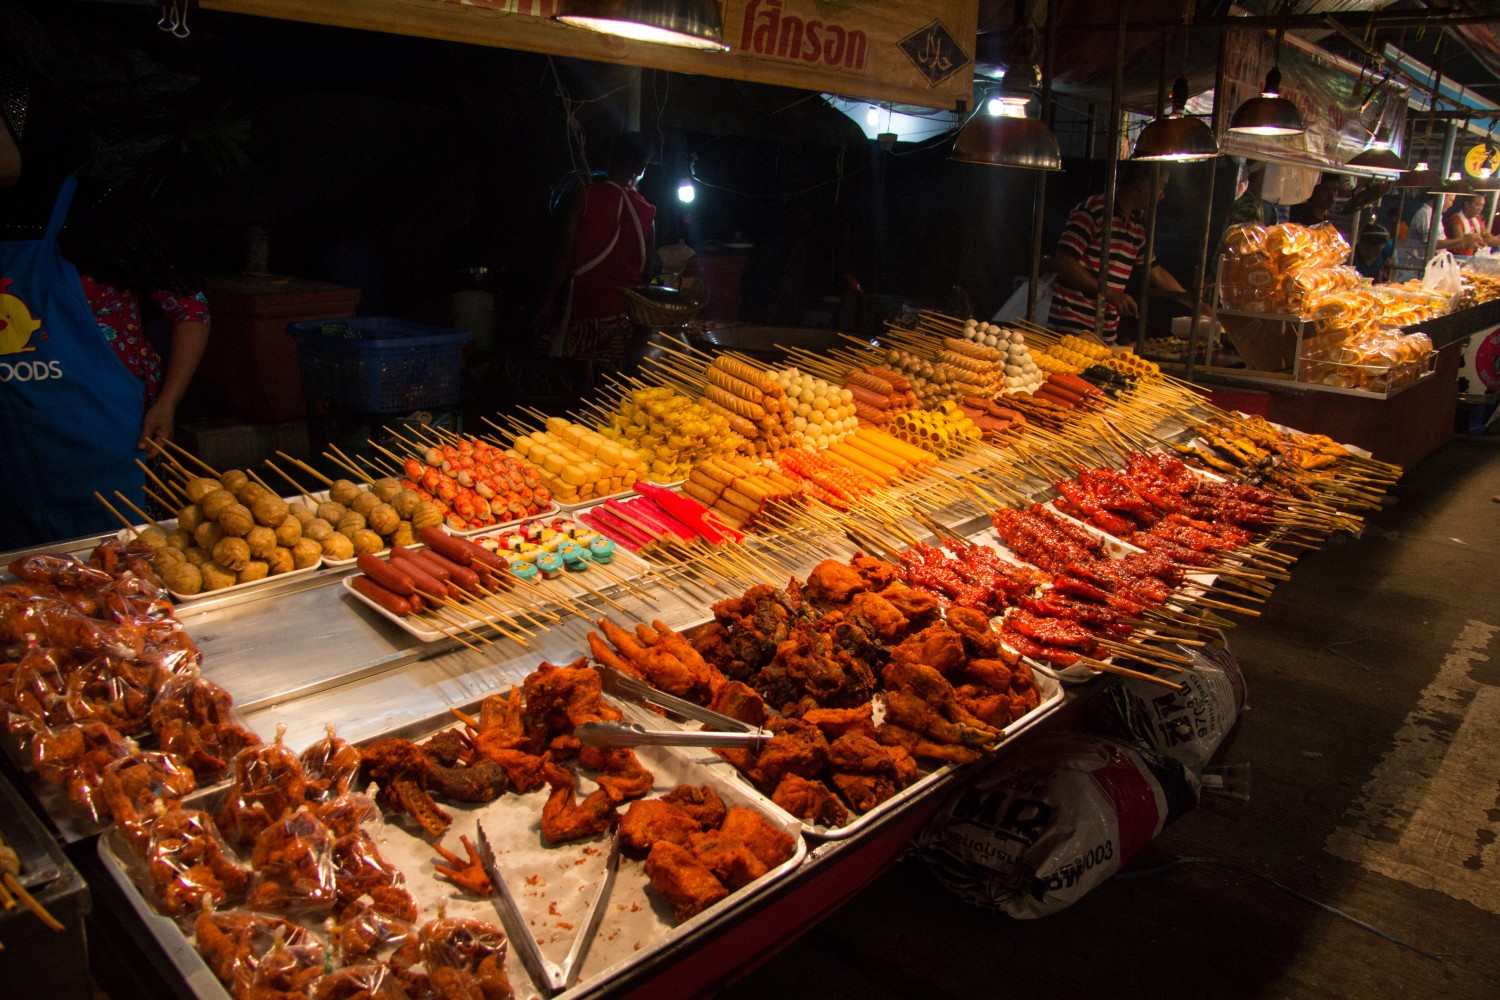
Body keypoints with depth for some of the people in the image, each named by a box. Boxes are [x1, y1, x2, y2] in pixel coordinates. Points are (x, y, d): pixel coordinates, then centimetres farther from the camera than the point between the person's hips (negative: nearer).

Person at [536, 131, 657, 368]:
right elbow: (646, 271, 8)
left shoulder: (585, 199, -5)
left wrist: (548, 301, -3)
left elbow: (565, 254, -8)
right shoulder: (647, 213, 3)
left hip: (583, 310, -3)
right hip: (623, 317, 3)